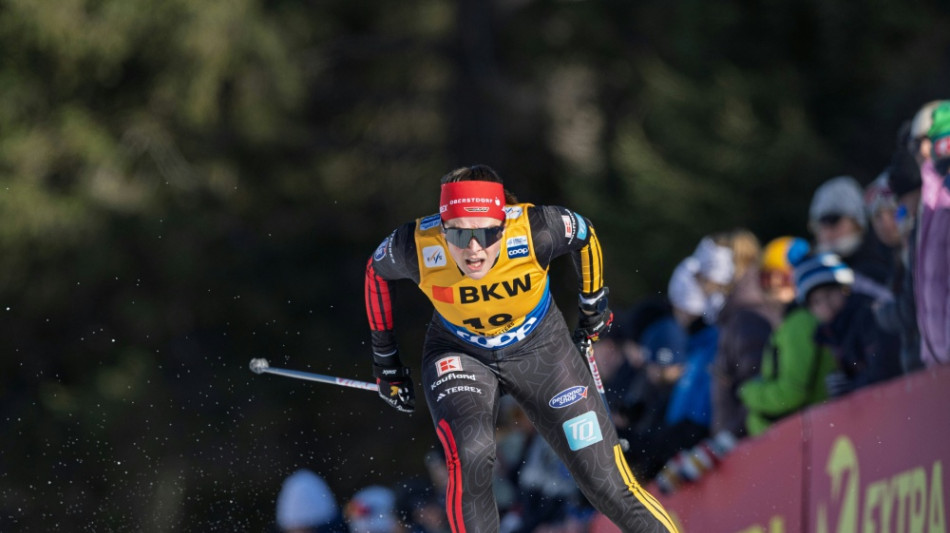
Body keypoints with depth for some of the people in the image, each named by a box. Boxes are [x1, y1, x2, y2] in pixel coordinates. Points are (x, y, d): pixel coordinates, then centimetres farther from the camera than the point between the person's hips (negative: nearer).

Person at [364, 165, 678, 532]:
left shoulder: (534, 230, -31)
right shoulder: (418, 245, -29)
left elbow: (584, 235, -7)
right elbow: (377, 271, -5)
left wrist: (593, 306, 8)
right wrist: (385, 361, 4)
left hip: (539, 348, 0)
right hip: (459, 356, 0)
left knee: (607, 484, -2)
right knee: (470, 454, -31)